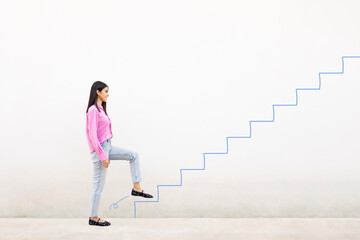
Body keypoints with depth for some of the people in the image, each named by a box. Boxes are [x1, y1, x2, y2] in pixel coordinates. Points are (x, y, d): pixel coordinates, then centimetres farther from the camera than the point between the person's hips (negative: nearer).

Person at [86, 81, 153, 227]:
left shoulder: (101, 109, 12)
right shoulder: (93, 110, -16)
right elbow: (93, 135, -21)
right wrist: (103, 156, -22)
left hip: (107, 146, 9)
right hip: (99, 149, -9)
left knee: (134, 155, 8)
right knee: (98, 184, 1)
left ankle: (136, 188, 10)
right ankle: (93, 218, 14)